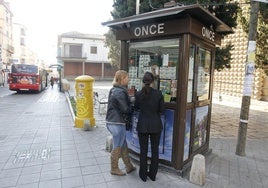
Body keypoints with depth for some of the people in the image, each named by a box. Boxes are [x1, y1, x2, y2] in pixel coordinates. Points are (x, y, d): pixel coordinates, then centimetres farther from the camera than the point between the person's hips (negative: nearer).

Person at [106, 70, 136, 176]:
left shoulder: (114, 90, 11)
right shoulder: (120, 92, -20)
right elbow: (126, 109, -18)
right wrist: (132, 108, 2)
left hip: (112, 121, 10)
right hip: (117, 123, -10)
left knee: (123, 145, 18)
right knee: (117, 147, 7)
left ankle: (129, 166, 32)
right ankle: (114, 169, 25)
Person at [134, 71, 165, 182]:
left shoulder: (138, 94, -9)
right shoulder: (158, 94, -11)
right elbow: (162, 110, -3)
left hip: (143, 126, 0)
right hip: (156, 125, 0)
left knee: (143, 151, 13)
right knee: (155, 150, 15)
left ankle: (143, 175, 26)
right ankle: (153, 175, 28)